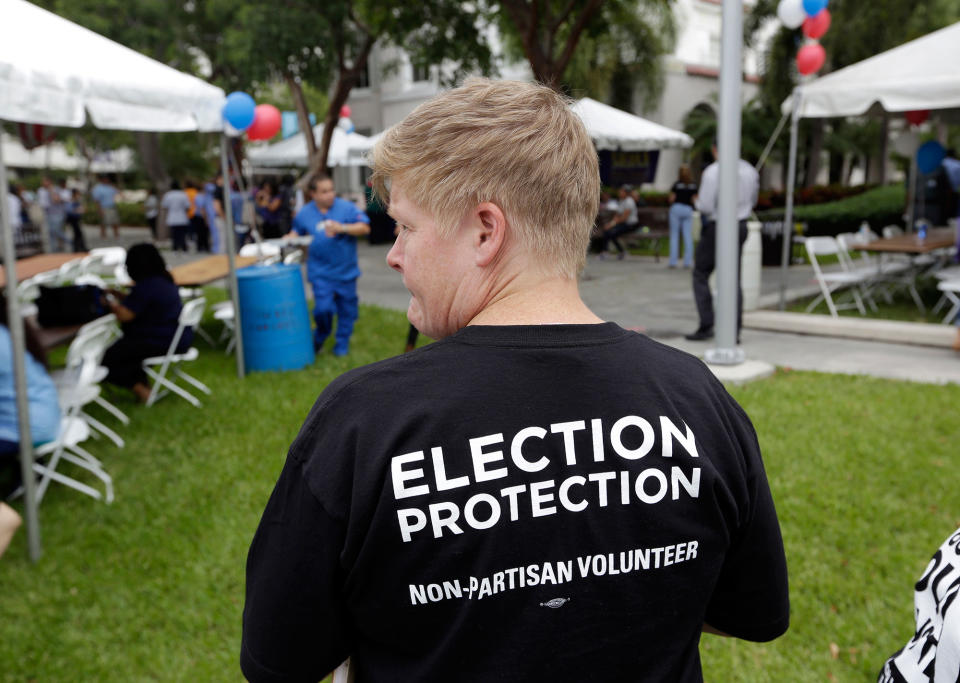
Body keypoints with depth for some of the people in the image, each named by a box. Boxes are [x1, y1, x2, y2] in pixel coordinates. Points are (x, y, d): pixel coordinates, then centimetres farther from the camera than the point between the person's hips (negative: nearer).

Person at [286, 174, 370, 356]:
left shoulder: (346, 208, -5)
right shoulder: (305, 213, 3)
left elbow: (364, 228, -10)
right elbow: (296, 230, 21)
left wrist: (342, 228, -22)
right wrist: (290, 238, 0)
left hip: (346, 270, 0)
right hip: (321, 272, 0)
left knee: (347, 308, 9)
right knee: (323, 308, -10)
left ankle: (342, 342, 29)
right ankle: (320, 337, 20)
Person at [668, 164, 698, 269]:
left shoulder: (677, 184, -4)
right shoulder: (693, 185, 1)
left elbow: (671, 199, -4)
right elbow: (694, 200, 1)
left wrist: (669, 200, 17)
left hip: (676, 208, -2)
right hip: (688, 210, 2)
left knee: (674, 235, 3)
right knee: (688, 236, 4)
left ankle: (673, 261, -1)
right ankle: (688, 261, 3)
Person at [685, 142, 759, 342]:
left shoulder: (712, 171, -15)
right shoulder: (750, 171, 5)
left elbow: (705, 205, -17)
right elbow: (752, 201, 17)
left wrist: (697, 202, 4)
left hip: (716, 228, -6)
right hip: (740, 226, 6)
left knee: (700, 275, 7)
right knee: (734, 279, 8)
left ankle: (706, 326, 3)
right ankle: (734, 331, 6)